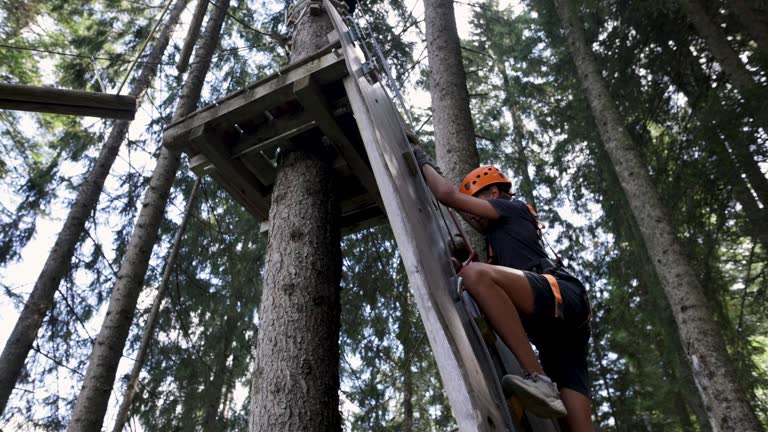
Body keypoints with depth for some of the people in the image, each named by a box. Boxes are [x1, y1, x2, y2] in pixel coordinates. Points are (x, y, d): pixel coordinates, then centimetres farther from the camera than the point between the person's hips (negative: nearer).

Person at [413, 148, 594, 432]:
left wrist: (424, 163, 22)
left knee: (475, 274, -30)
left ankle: (538, 378, -35)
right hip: (560, 321, 9)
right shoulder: (502, 230, 36)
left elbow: (447, 195, 6)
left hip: (561, 295, -9)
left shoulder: (511, 208, 13)